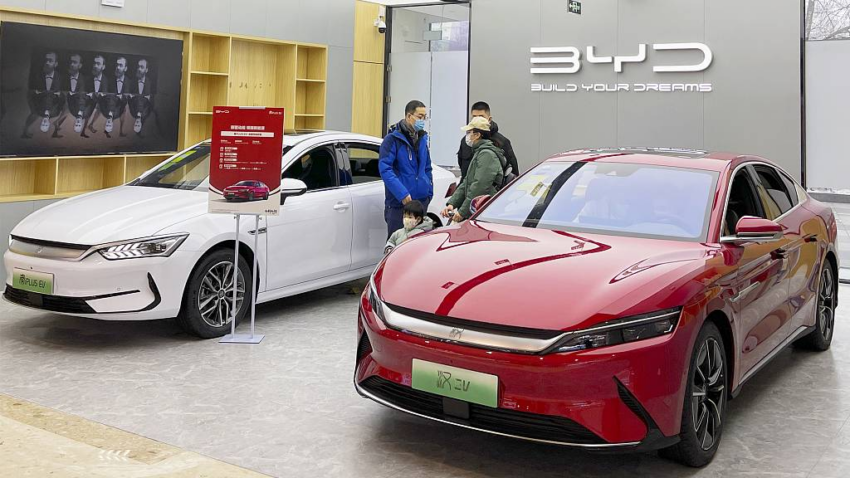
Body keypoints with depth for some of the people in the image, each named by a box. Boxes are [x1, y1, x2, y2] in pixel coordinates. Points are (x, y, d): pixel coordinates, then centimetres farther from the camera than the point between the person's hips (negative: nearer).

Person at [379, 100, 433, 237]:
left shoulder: (422, 138, 13)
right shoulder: (393, 139, -8)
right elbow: (385, 169, -16)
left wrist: (429, 192, 13)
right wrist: (402, 193, -23)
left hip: (421, 201, 6)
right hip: (398, 203, -6)